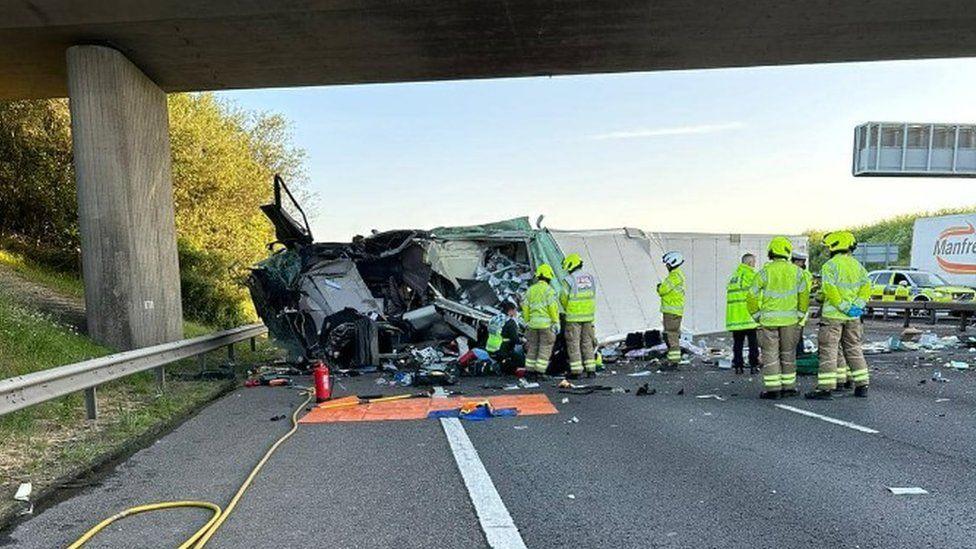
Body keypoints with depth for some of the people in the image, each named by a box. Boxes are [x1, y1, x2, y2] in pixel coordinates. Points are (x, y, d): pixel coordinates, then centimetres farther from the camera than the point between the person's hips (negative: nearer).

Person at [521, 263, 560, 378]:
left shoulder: (530, 290, 11)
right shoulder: (548, 290, -6)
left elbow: (525, 308, 10)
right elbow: (553, 307, -12)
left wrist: (527, 322, 17)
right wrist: (556, 323, -7)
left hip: (533, 323, 6)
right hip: (546, 324, -5)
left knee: (532, 348, 12)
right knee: (545, 349, 0)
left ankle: (530, 371, 14)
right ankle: (539, 372, -2)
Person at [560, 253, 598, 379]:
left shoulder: (569, 279, -11)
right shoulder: (591, 278, 8)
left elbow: (563, 298, -7)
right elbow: (593, 297, 9)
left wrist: (567, 308, 12)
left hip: (573, 316, -5)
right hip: (588, 316, 6)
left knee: (573, 343, 2)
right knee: (587, 342, 13)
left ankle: (576, 370, 2)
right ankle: (591, 369, 12)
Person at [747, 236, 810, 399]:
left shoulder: (766, 271, -9)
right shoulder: (796, 271, -1)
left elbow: (752, 295, -9)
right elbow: (804, 294, 2)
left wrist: (756, 315, 3)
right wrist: (800, 313, 12)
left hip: (769, 319, -2)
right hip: (790, 319, 3)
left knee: (770, 354, 4)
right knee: (788, 354, 14)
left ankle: (772, 388, 3)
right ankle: (789, 386, 18)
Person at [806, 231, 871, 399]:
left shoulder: (830, 265, -11)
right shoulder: (857, 264, 11)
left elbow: (830, 290, -22)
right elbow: (866, 286, 4)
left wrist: (845, 308, -17)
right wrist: (857, 306, -5)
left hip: (833, 315, -7)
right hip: (853, 317, 7)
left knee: (828, 351, -4)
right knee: (854, 350, 16)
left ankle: (825, 387, -5)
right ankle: (862, 386, 20)